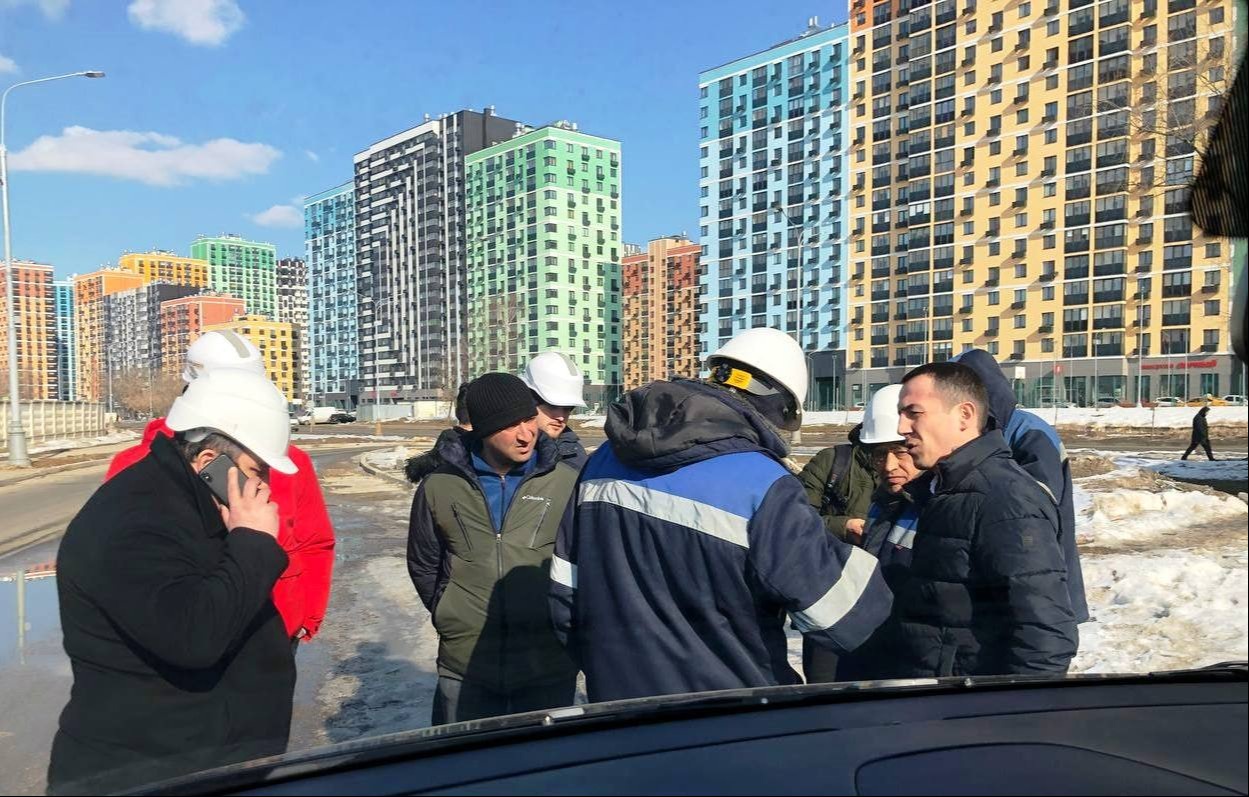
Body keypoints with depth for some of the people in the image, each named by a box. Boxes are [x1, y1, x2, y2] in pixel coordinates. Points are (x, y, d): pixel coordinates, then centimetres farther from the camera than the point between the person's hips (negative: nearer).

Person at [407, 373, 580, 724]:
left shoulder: (567, 482, -6)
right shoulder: (440, 486, -1)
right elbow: (424, 566, 13)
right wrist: (450, 616, 9)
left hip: (549, 669, -1)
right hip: (464, 671, 1)